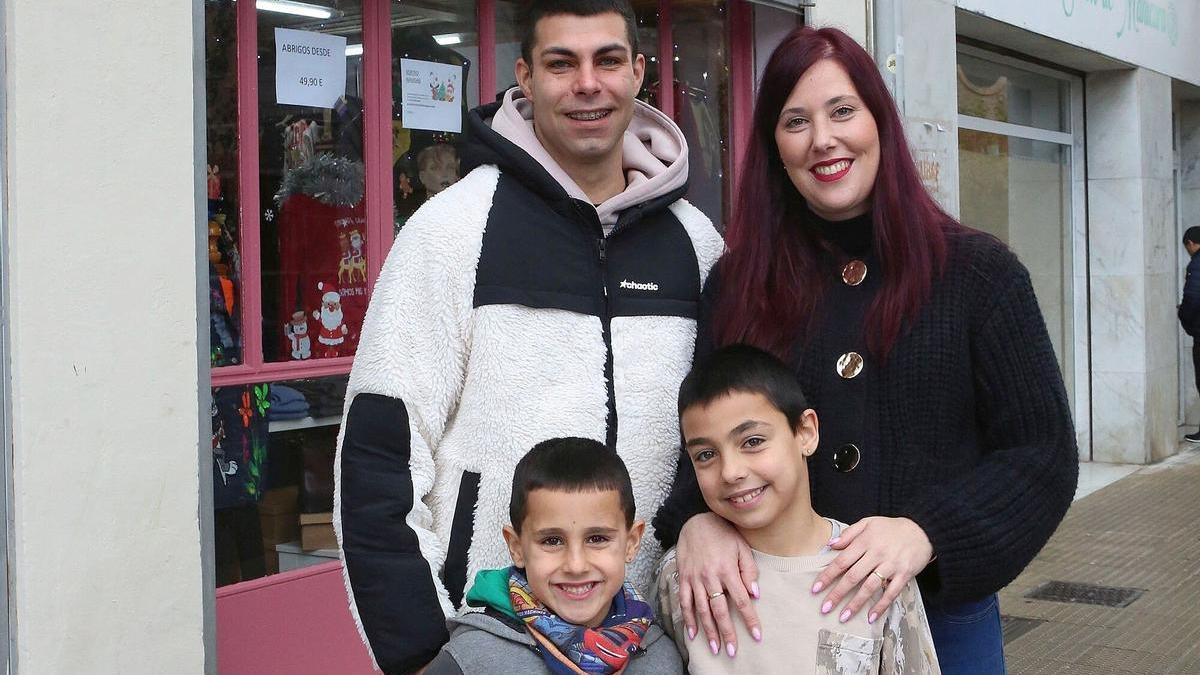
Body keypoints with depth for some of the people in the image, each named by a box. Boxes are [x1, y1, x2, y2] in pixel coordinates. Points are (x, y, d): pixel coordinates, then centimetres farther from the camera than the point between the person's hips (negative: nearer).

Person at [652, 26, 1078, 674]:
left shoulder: (978, 271, -4)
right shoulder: (736, 285, 0)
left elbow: (1043, 454, -6)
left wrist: (925, 533, -22)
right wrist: (696, 521, -20)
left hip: (943, 612, -1)